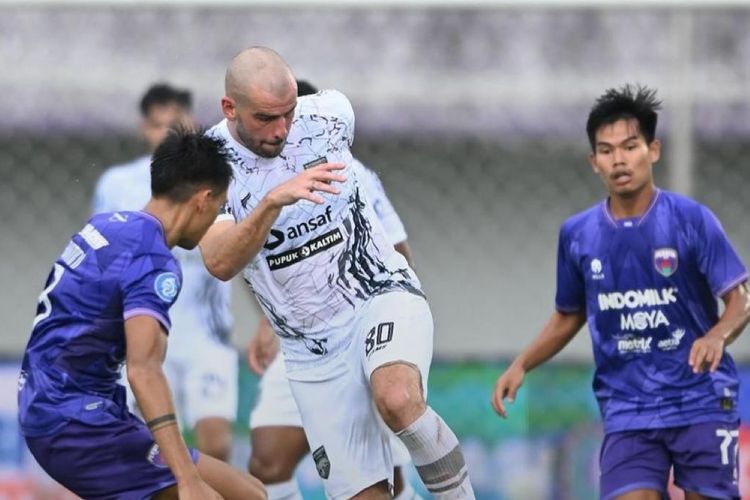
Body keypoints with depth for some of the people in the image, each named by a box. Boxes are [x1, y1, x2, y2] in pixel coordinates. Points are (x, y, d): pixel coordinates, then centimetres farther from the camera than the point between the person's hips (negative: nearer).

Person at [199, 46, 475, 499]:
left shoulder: (330, 114, -7)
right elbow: (220, 263, -28)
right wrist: (273, 202, -42)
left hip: (382, 295, -1)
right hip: (313, 352, 1)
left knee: (397, 400, -33)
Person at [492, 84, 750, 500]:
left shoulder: (691, 220, -6)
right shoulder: (577, 234, 4)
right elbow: (569, 317, 19)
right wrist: (520, 366, 6)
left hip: (701, 401, -2)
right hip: (627, 409, 2)